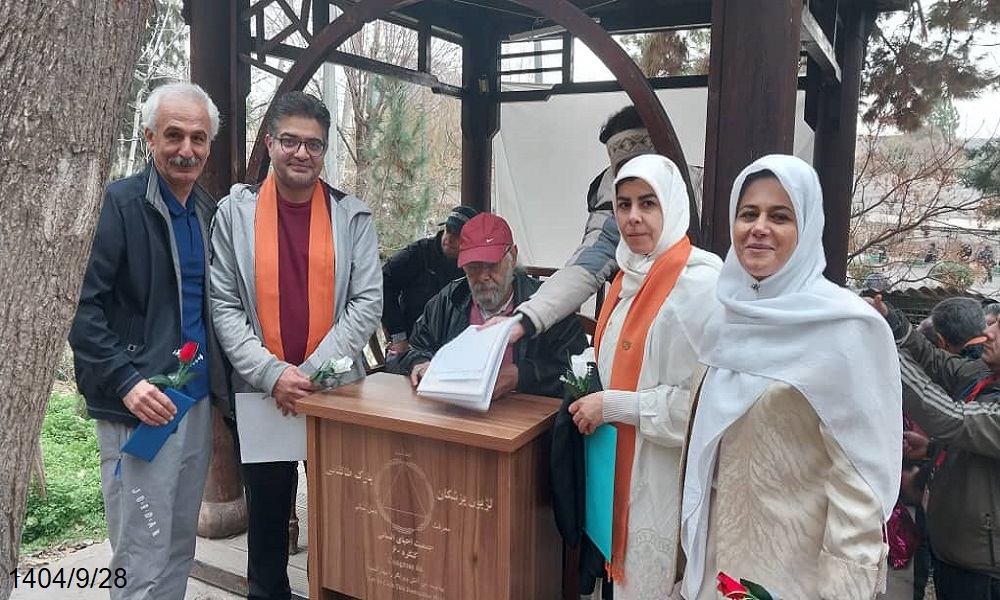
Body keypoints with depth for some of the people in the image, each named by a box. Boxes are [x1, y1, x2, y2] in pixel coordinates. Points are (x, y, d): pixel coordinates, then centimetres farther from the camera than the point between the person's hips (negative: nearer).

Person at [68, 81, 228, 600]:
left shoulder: (209, 212, 10)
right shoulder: (117, 203, -9)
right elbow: (82, 304, -12)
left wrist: (221, 382, 8)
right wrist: (125, 380, -21)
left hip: (198, 402, 6)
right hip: (140, 406, -6)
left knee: (180, 550, 16)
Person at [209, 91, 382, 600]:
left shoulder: (352, 215, 0)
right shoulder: (235, 211, -1)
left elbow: (367, 302, -5)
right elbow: (223, 306, -4)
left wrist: (314, 371, -13)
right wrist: (272, 373, -15)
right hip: (260, 392, 0)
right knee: (267, 510, 15)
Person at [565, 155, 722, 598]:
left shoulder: (700, 283, -19)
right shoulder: (631, 275, 8)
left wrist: (612, 405, -18)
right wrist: (597, 401, 4)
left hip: (668, 471, -8)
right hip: (624, 460, 8)